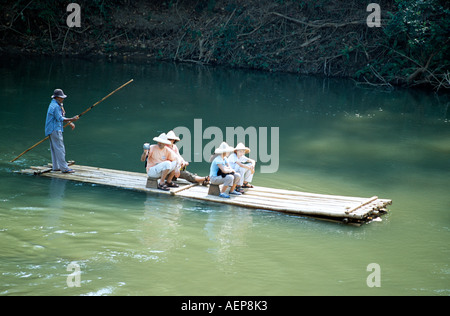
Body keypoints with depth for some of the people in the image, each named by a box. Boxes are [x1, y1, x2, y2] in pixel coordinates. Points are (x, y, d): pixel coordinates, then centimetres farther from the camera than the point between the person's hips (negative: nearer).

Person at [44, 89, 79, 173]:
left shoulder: (57, 105, 17)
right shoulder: (55, 106, -16)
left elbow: (61, 117, 23)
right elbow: (60, 119, -20)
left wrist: (70, 123, 14)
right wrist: (72, 119, -22)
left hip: (51, 130, 11)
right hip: (55, 130, -11)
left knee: (54, 149, 13)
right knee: (60, 149, -11)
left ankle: (55, 167, 18)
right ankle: (64, 168, -12)